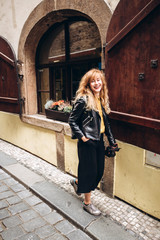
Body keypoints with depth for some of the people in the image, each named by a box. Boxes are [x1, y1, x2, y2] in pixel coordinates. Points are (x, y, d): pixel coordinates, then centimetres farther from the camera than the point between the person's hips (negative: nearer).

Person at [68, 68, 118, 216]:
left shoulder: (102, 100, 10)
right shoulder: (83, 100, -12)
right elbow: (72, 121, -9)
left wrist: (112, 141, 14)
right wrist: (82, 136, -16)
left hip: (99, 141, 8)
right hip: (87, 142, -7)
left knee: (99, 171, 15)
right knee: (90, 171, 4)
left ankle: (77, 182, 43)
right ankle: (87, 203, 27)